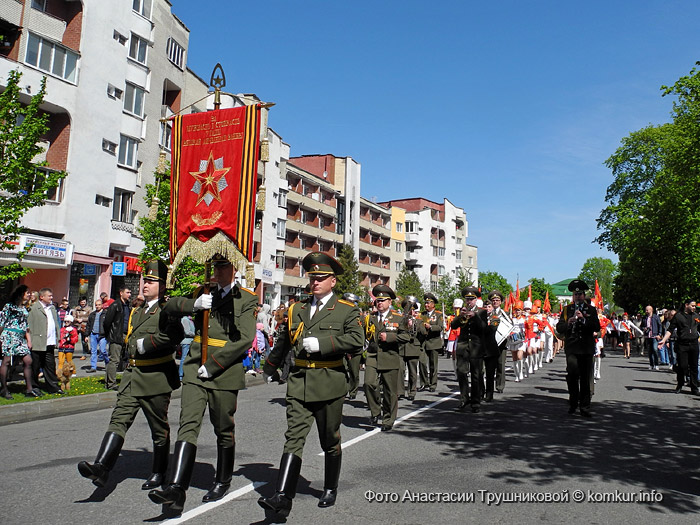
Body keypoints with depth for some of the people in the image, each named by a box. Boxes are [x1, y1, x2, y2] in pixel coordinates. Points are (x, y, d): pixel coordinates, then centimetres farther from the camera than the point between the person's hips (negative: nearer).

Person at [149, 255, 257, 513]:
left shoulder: (247, 299, -2)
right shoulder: (202, 293, 14)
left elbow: (245, 339, -11)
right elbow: (169, 307, 10)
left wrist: (211, 365, -15)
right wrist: (194, 304, -11)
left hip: (225, 372, -3)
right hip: (195, 369, 3)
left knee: (224, 430, 10)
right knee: (188, 425, -8)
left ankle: (222, 482, 30)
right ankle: (176, 490, -11)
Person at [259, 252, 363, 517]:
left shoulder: (347, 310, -1)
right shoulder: (297, 310, 13)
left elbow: (356, 340, -17)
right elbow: (284, 342, 27)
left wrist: (321, 343, -22)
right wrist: (270, 366, 39)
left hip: (329, 385, -3)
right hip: (299, 384, 3)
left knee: (330, 441, 12)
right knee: (294, 438, -6)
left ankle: (330, 490, 31)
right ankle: (283, 497, -8)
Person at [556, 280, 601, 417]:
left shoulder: (591, 310, 12)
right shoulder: (567, 309, 12)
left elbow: (597, 328, 0)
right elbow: (559, 328, 7)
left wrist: (583, 318, -13)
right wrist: (568, 323, -13)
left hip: (587, 348, 1)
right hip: (571, 347, -1)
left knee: (585, 378, 3)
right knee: (572, 373, -18)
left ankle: (585, 407, 14)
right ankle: (573, 402, 0)